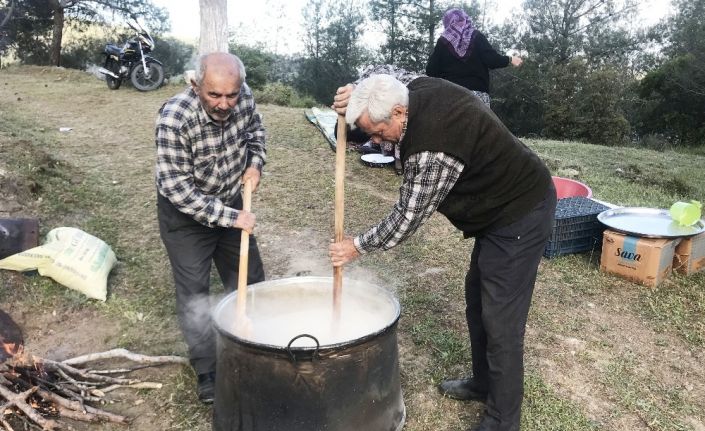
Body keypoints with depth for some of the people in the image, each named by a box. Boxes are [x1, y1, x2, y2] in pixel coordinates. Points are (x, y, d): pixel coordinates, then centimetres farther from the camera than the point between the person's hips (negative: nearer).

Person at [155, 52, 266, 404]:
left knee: (249, 278, 15)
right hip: (185, 215, -5)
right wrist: (230, 217, -31)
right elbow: (176, 188, -29)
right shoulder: (174, 119, -31)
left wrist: (255, 164, -8)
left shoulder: (244, 97, -16)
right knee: (194, 292, -1)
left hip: (231, 204, 5)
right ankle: (207, 371, 17)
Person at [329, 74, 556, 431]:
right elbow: (386, 95, 19)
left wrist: (357, 247, -7)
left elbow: (407, 217, -21)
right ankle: (484, 382, 37)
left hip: (521, 215, -10)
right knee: (477, 297, 19)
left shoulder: (433, 150, -33)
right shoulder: (419, 88, -6)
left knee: (500, 320, -4)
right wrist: (358, 98, -3)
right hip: (505, 203, 10)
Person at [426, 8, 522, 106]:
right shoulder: (476, 37, 7)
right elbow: (492, 60, -3)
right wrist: (510, 59, 16)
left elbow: (431, 71, 3)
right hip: (477, 93, 0)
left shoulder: (442, 41, 8)